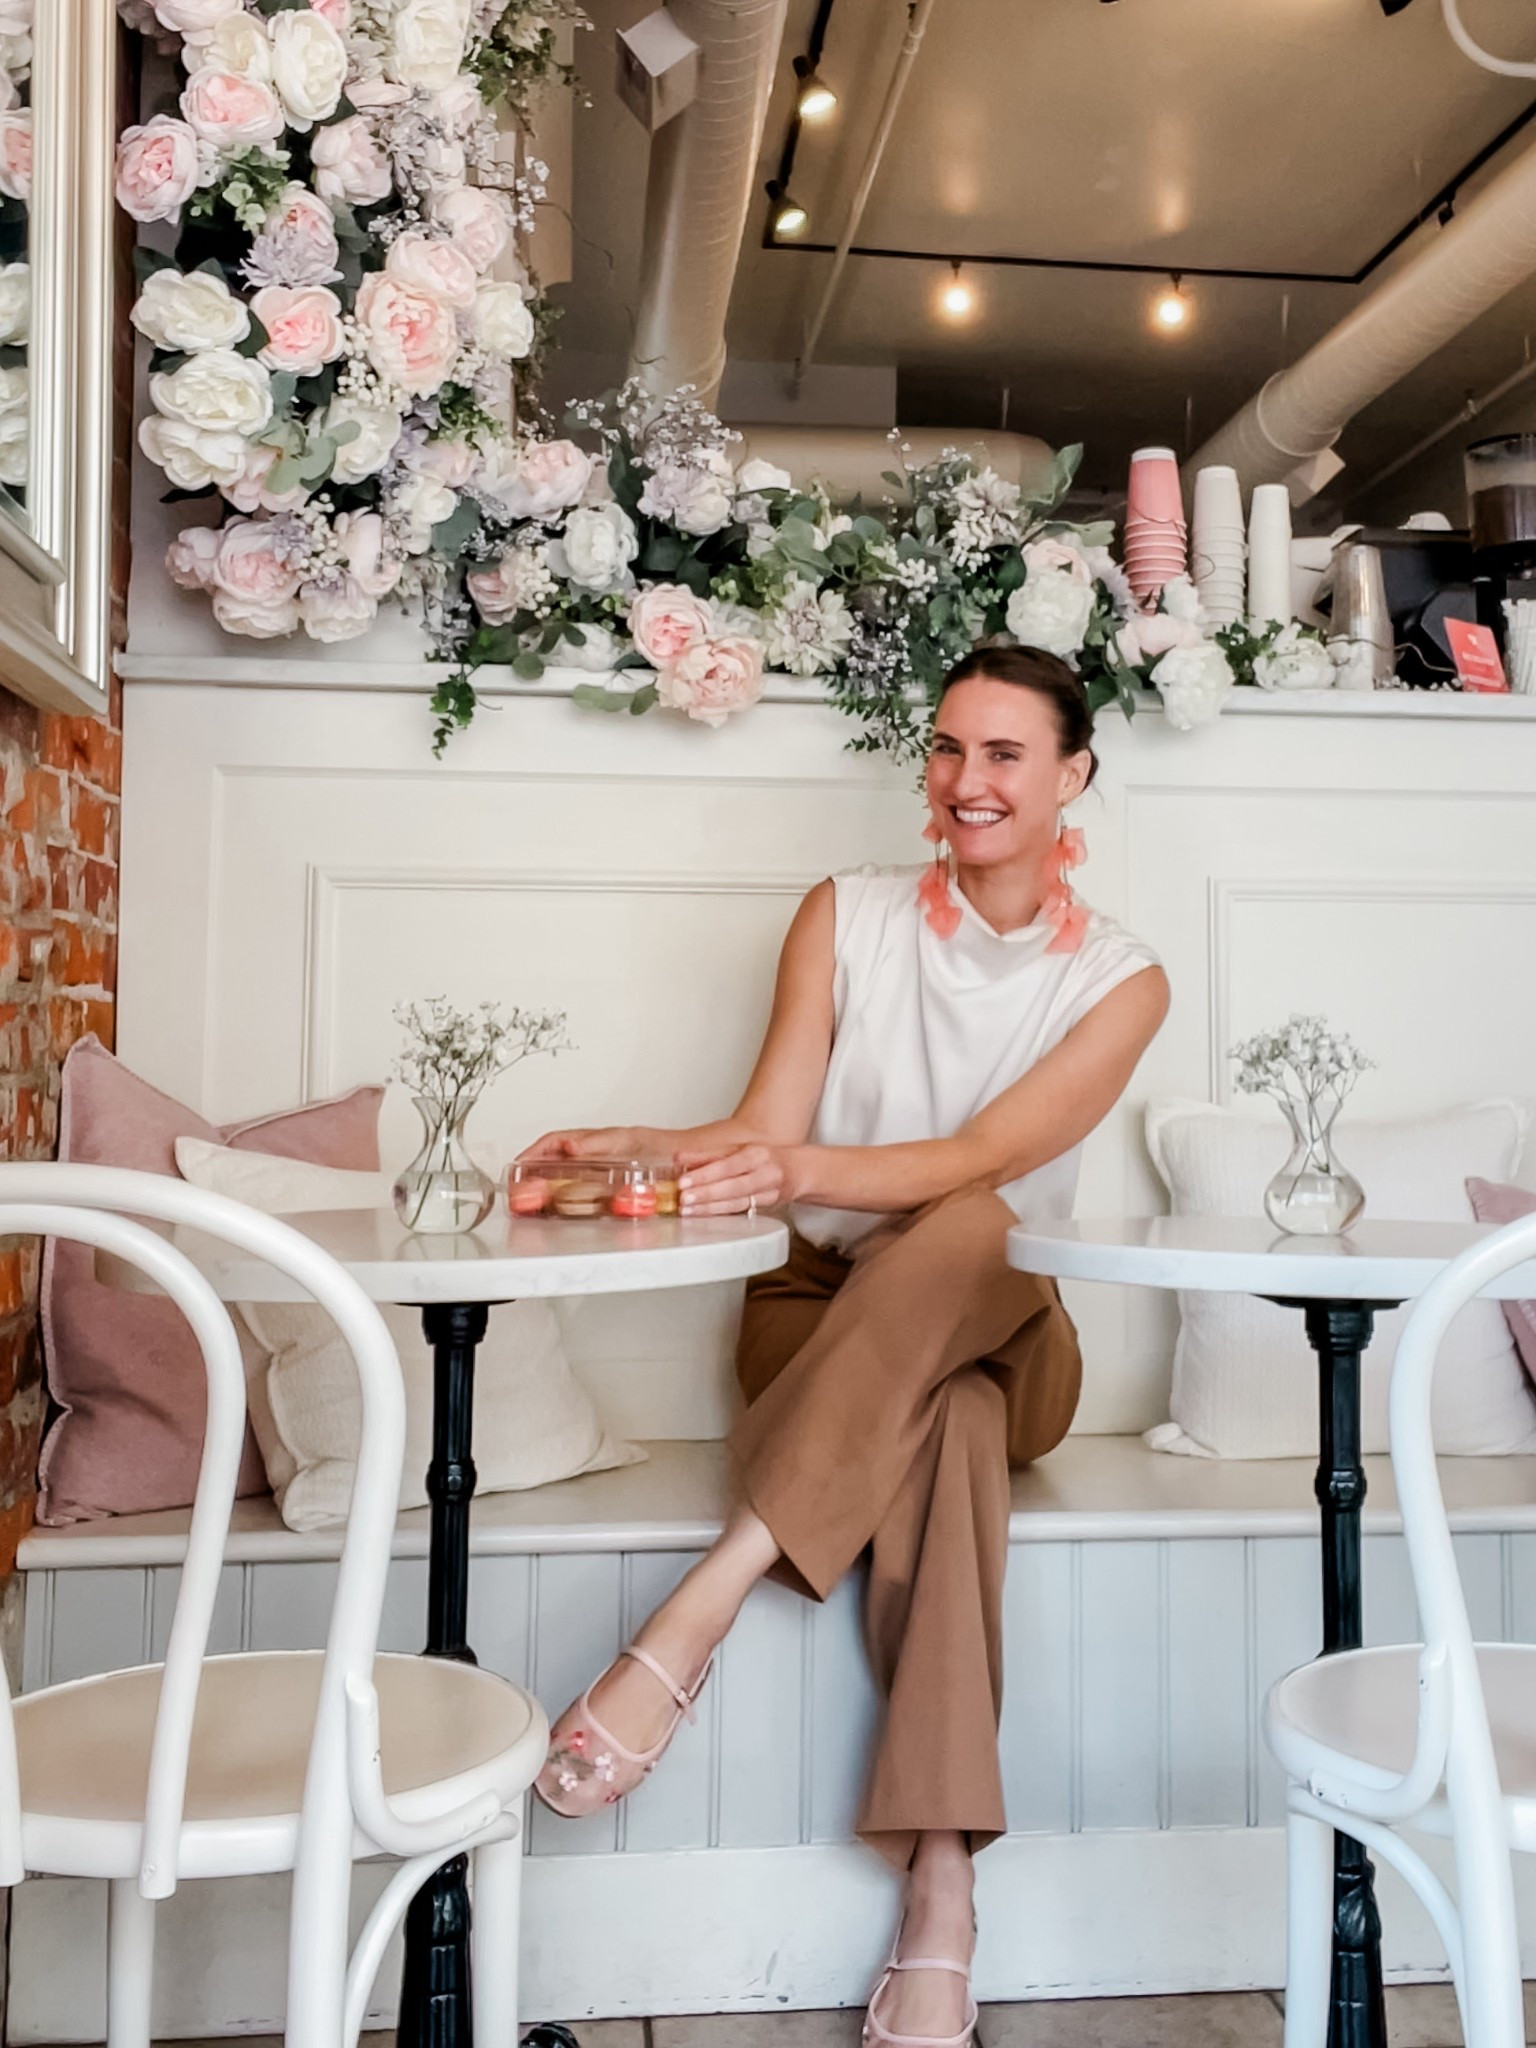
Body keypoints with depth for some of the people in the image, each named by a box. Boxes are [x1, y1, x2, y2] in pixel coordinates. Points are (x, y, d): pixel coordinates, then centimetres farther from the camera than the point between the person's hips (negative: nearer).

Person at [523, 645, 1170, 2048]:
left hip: (1001, 1336, 0)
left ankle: (689, 1624, -43)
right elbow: (762, 1132, -4)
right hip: (817, 1318, 1)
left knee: (967, 1231, -38)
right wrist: (633, 1147, -25)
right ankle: (942, 1906, -36)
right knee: (944, 1423, -36)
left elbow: (984, 1159, -18)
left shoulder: (1119, 979, -1)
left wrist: (808, 1171, -37)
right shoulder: (848, 918, 3)